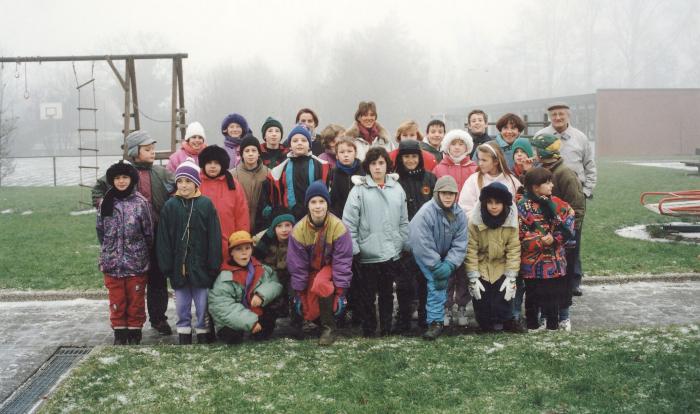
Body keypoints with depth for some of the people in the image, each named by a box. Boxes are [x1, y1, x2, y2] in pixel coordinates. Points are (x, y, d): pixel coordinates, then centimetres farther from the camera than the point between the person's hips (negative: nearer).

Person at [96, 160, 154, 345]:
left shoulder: (141, 202, -5)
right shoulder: (105, 203, 4)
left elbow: (148, 232, -1)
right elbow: (100, 231, 11)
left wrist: (143, 253, 5)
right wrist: (108, 251, 11)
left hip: (137, 262, -2)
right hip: (112, 262, 2)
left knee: (136, 300, 7)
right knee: (117, 300, 9)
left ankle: (135, 332, 20)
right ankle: (119, 332, 21)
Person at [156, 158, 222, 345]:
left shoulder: (206, 204, -3)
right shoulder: (170, 206, 2)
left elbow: (214, 238, -4)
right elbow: (163, 239, 3)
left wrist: (213, 265, -7)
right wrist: (166, 265, -3)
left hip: (201, 267, -2)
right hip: (178, 267, 2)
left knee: (203, 308, 6)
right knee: (182, 308, 11)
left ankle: (203, 337, 19)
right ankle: (184, 338, 23)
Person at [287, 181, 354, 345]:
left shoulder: (338, 227, -21)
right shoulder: (299, 230, -16)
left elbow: (342, 262, -17)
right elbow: (297, 264, -9)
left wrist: (340, 293, -19)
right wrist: (299, 294, -8)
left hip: (331, 267, -2)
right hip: (310, 270, 2)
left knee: (320, 284, -35)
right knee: (309, 313, -9)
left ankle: (329, 327, -17)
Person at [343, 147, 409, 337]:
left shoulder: (397, 188, 6)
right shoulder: (359, 189, -6)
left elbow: (403, 222, 11)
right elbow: (349, 223, -8)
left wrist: (405, 245, 8)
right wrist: (354, 249, -11)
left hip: (392, 253, 3)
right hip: (367, 255, -3)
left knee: (387, 293, 14)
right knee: (367, 296, 6)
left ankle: (386, 329, 26)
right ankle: (368, 332, 19)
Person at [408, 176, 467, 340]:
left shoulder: (459, 214, -10)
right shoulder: (425, 213, -27)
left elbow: (460, 244, -11)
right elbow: (423, 245, -28)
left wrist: (449, 264, -23)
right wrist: (437, 266, -26)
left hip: (444, 255, 5)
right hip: (425, 256, -5)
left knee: (442, 281, 3)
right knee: (436, 282, -19)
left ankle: (436, 320, 20)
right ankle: (436, 321, -13)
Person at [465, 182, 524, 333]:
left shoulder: (511, 222, -11)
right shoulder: (475, 222, -16)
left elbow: (513, 250, -9)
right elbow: (471, 251, -14)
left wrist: (511, 277, -13)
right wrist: (473, 278, -16)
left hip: (501, 268, 1)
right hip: (481, 267, -1)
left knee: (504, 294, -10)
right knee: (481, 300, -2)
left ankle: (506, 321, 10)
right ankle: (486, 324, 18)